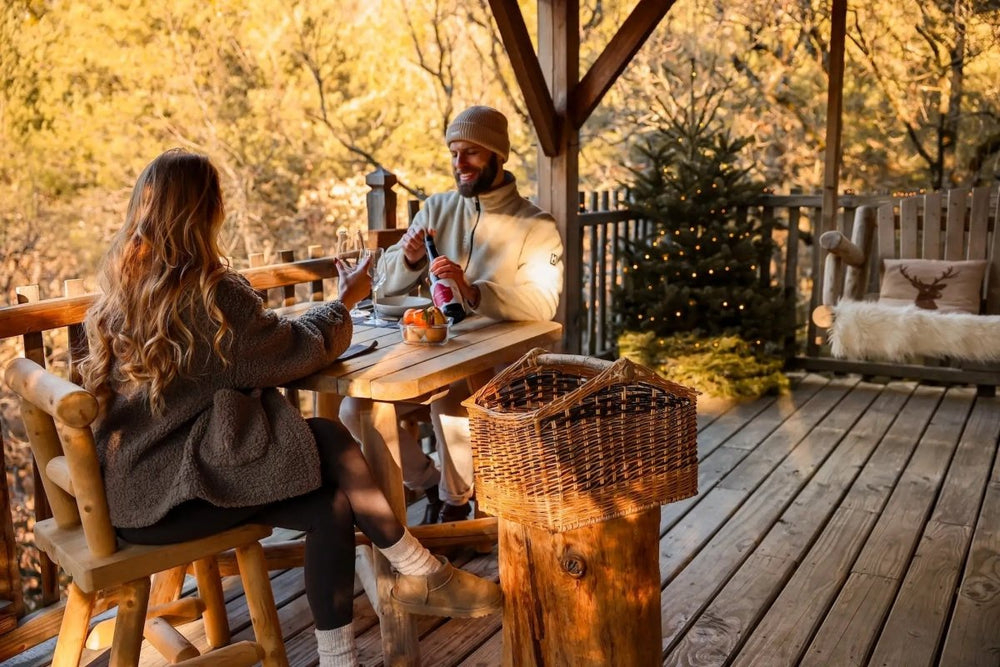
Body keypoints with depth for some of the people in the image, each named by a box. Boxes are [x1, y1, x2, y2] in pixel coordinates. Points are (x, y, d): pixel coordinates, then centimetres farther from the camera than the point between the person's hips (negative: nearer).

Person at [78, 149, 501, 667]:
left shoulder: (122, 282, 6)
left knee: (331, 504, -1)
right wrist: (345, 301, 7)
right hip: (165, 496, -8)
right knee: (327, 443, -12)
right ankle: (420, 574, 1)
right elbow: (299, 351, -9)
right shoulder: (207, 294, -21)